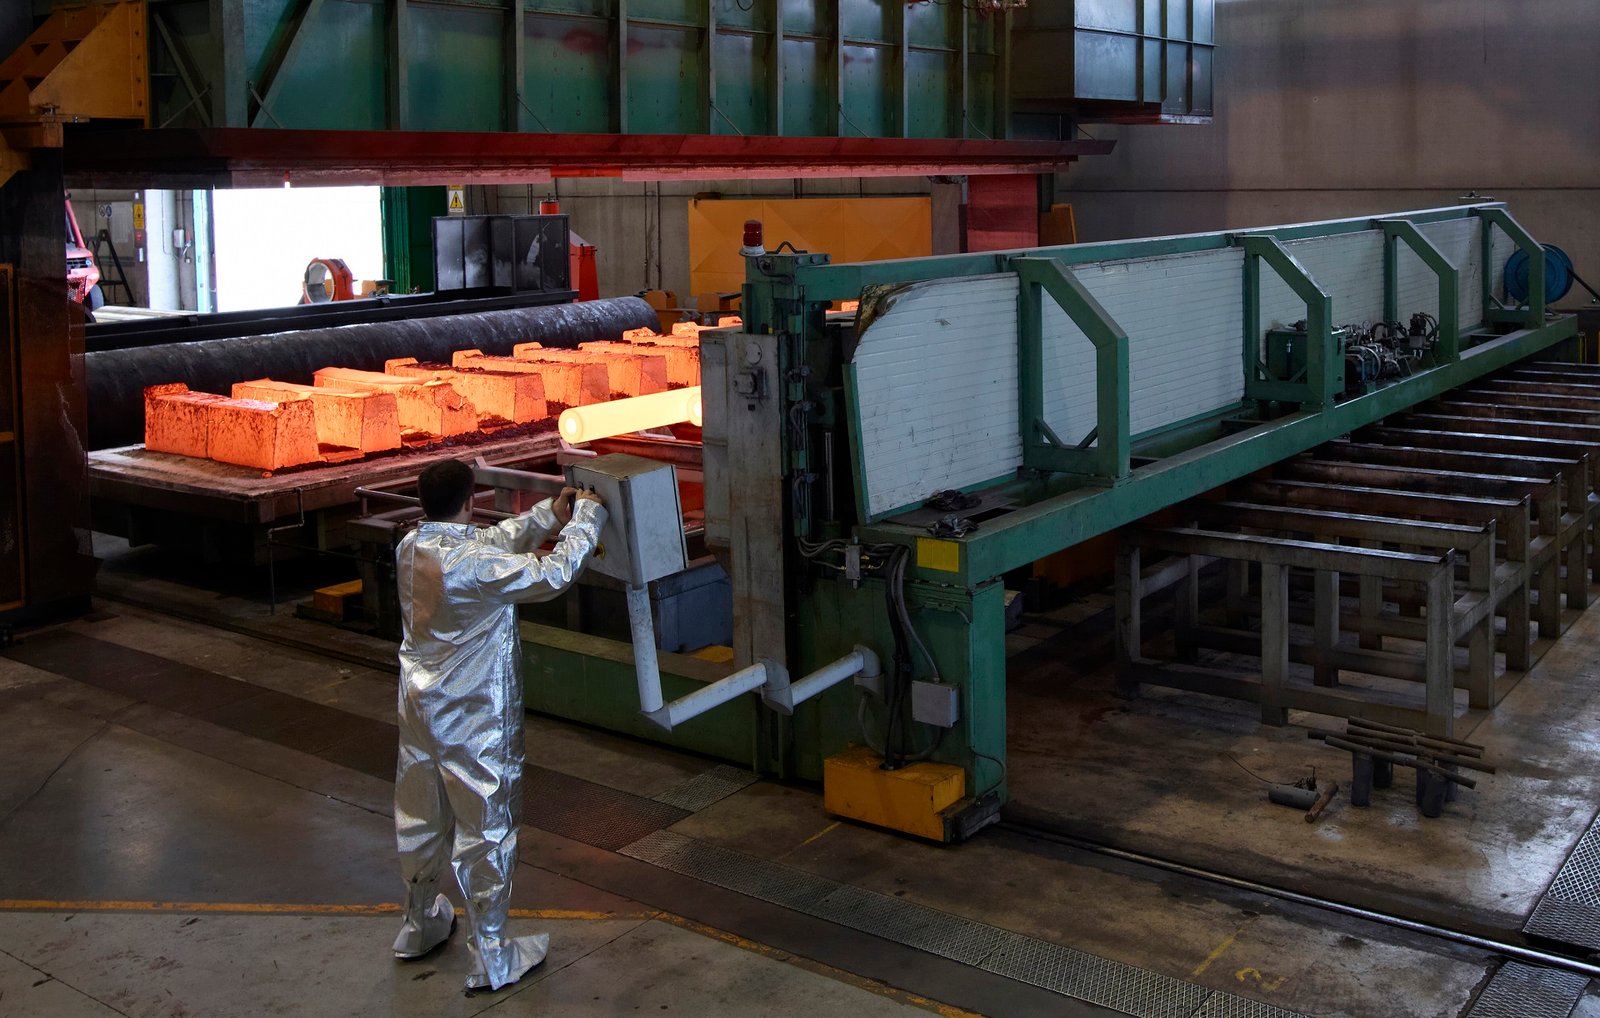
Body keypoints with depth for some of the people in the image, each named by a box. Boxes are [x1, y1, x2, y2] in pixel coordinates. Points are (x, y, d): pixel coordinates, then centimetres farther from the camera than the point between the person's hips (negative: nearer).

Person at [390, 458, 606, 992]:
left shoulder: (412, 546, -2)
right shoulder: (473, 564, -28)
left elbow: (497, 539, 11)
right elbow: (553, 574, -22)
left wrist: (549, 513, 8)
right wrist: (586, 518, -9)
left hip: (421, 707, 8)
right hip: (473, 720, -8)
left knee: (420, 818, 22)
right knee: (485, 828, 4)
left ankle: (419, 926, 41)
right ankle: (492, 958, 15)